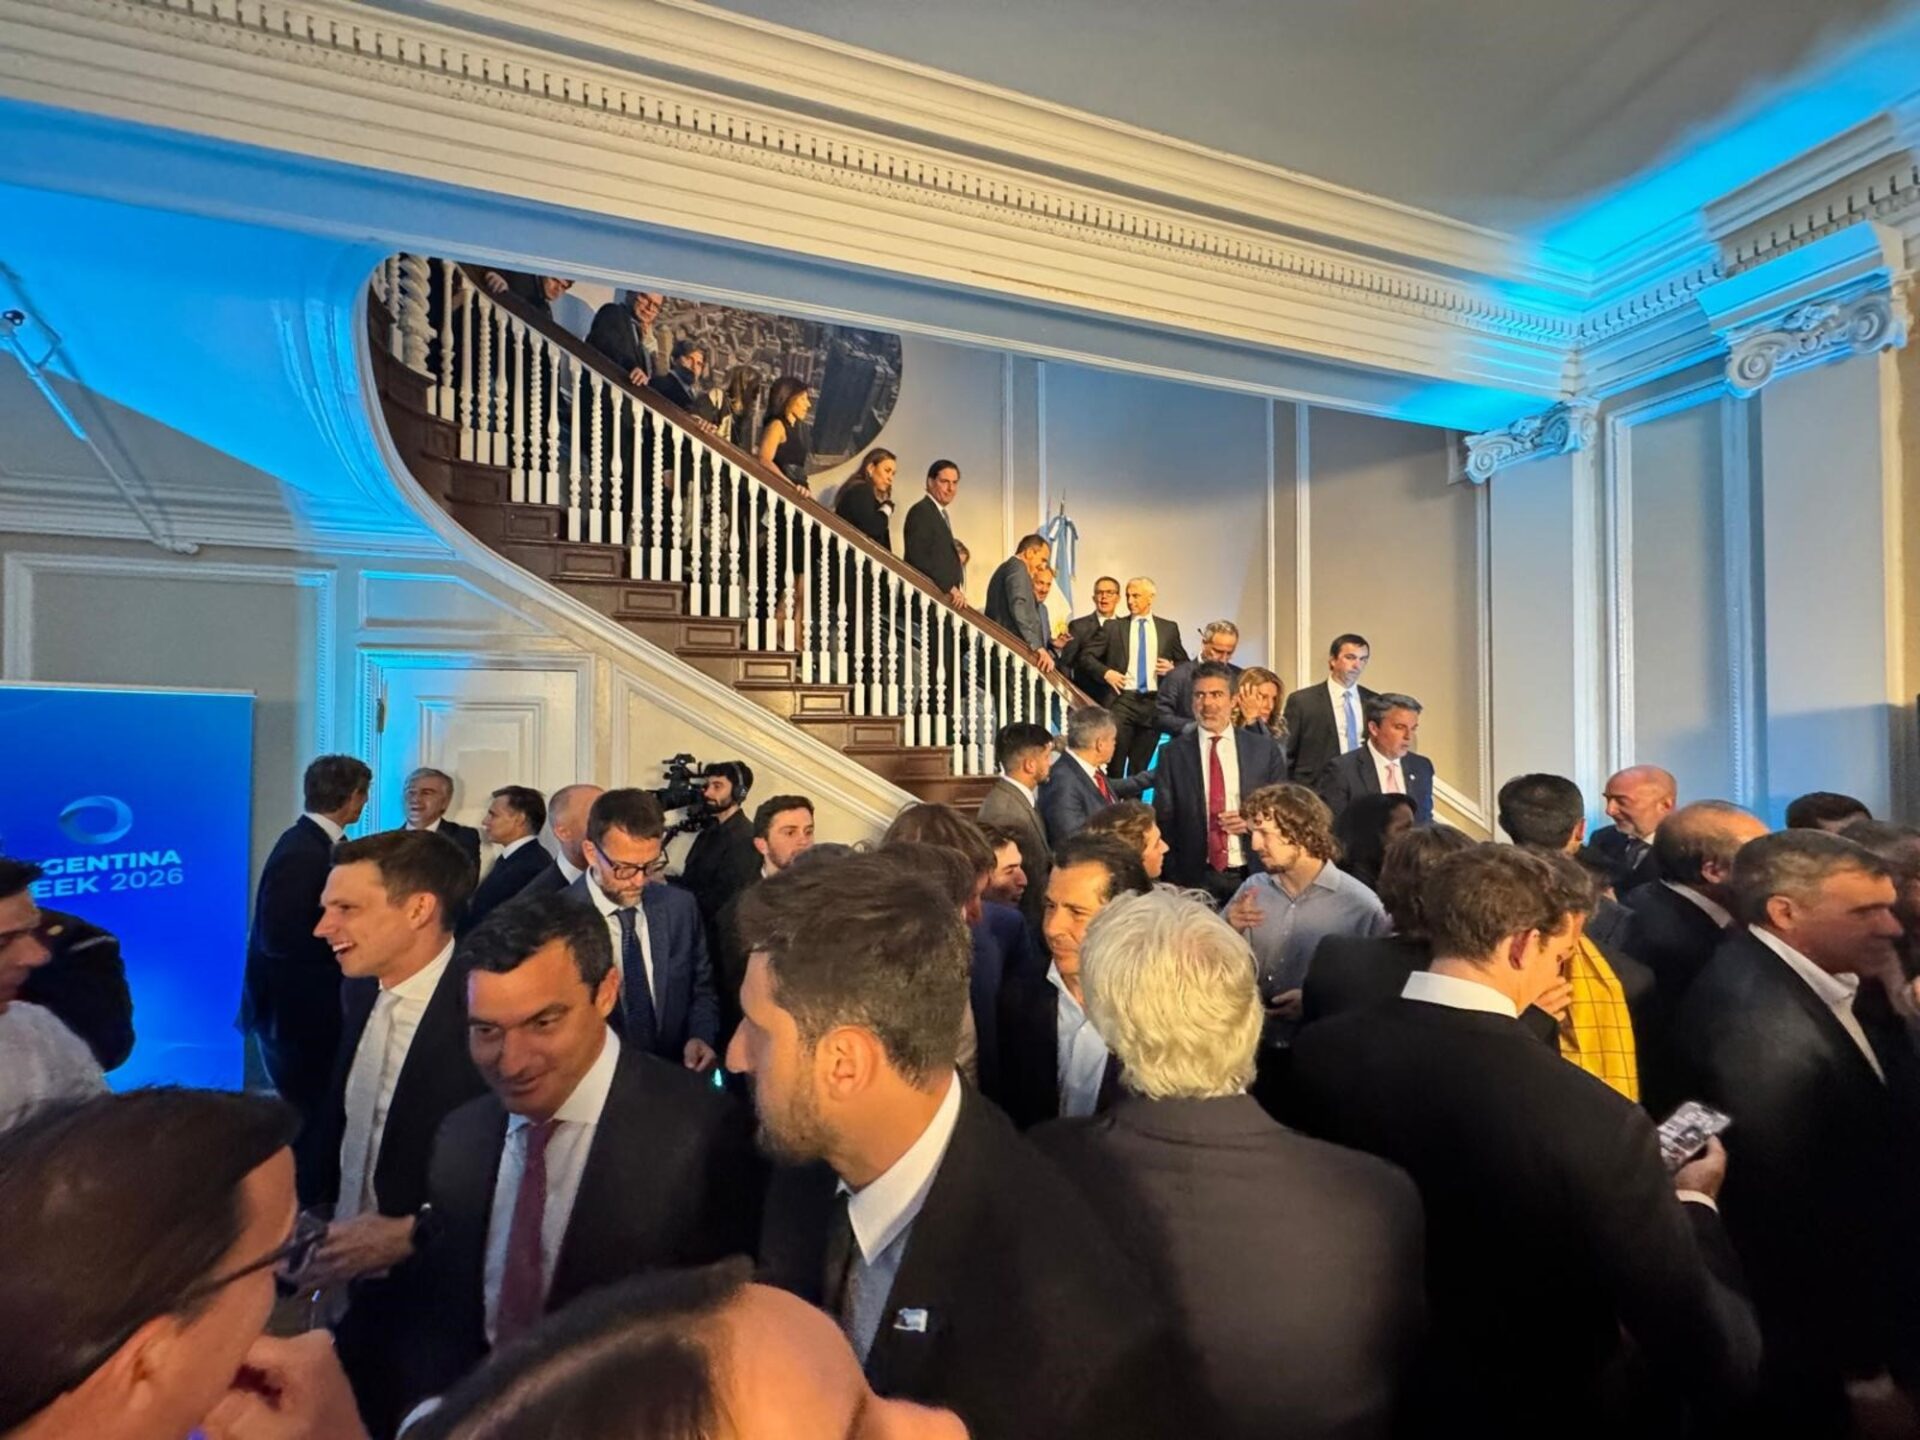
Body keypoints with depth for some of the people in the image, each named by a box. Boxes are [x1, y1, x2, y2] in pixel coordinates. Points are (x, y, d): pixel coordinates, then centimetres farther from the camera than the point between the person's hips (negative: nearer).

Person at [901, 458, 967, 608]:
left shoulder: (940, 514, 21)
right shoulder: (921, 511, -6)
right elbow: (917, 557, -17)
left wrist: (953, 589, 7)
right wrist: (949, 587, -17)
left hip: (944, 598, 8)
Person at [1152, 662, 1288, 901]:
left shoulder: (1265, 749, 1)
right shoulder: (1174, 752, -2)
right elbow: (1163, 818, -1)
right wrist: (1172, 878, -9)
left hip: (1252, 875, 1)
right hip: (1194, 877, -1)